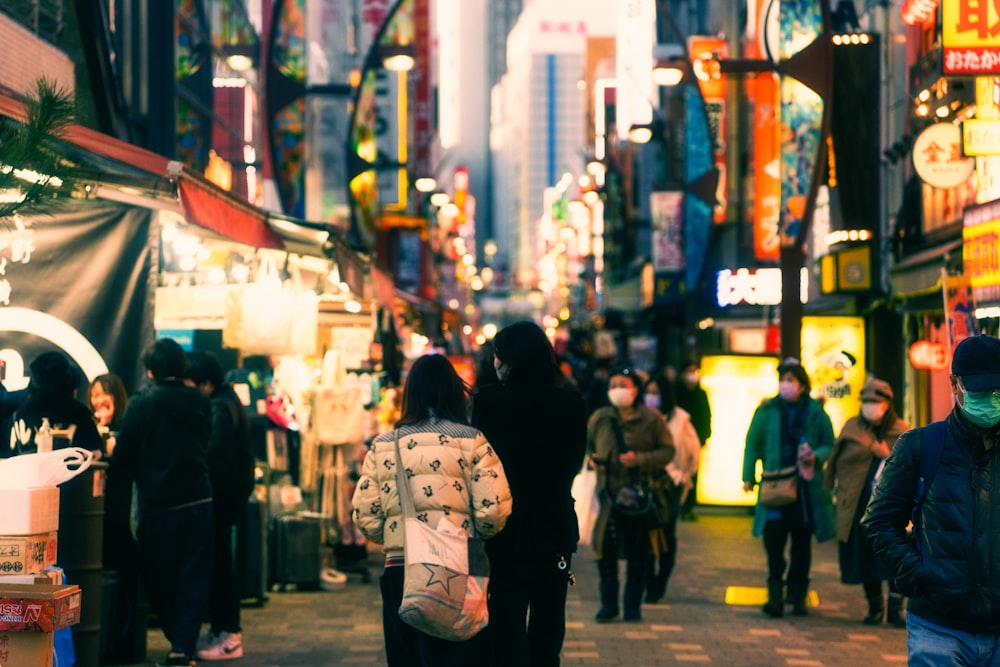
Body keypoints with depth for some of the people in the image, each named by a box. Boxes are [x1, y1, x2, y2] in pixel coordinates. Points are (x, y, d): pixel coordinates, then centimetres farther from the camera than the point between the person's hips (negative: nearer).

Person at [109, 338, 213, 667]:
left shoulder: (141, 404, -7)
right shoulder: (200, 402, 2)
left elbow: (124, 456, -4)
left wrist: (118, 484, 10)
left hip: (157, 504, -2)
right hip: (198, 500, 3)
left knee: (159, 579, 12)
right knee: (193, 578, 5)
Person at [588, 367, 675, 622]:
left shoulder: (651, 419, 1)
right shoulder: (599, 418, 8)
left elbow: (668, 450, 0)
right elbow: (587, 446, 21)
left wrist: (640, 459, -14)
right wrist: (592, 459, -1)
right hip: (609, 491, 1)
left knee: (638, 550, 4)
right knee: (605, 543, -12)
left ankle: (633, 604, 17)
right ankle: (608, 602, 0)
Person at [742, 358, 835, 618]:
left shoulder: (816, 412, 3)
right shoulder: (767, 410, 3)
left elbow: (830, 445, 10)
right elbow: (753, 443, 7)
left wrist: (815, 456, -11)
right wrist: (748, 476, 1)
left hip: (806, 487, 1)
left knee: (802, 543, 7)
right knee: (773, 539, -11)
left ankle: (797, 595, 16)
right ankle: (775, 594, -7)